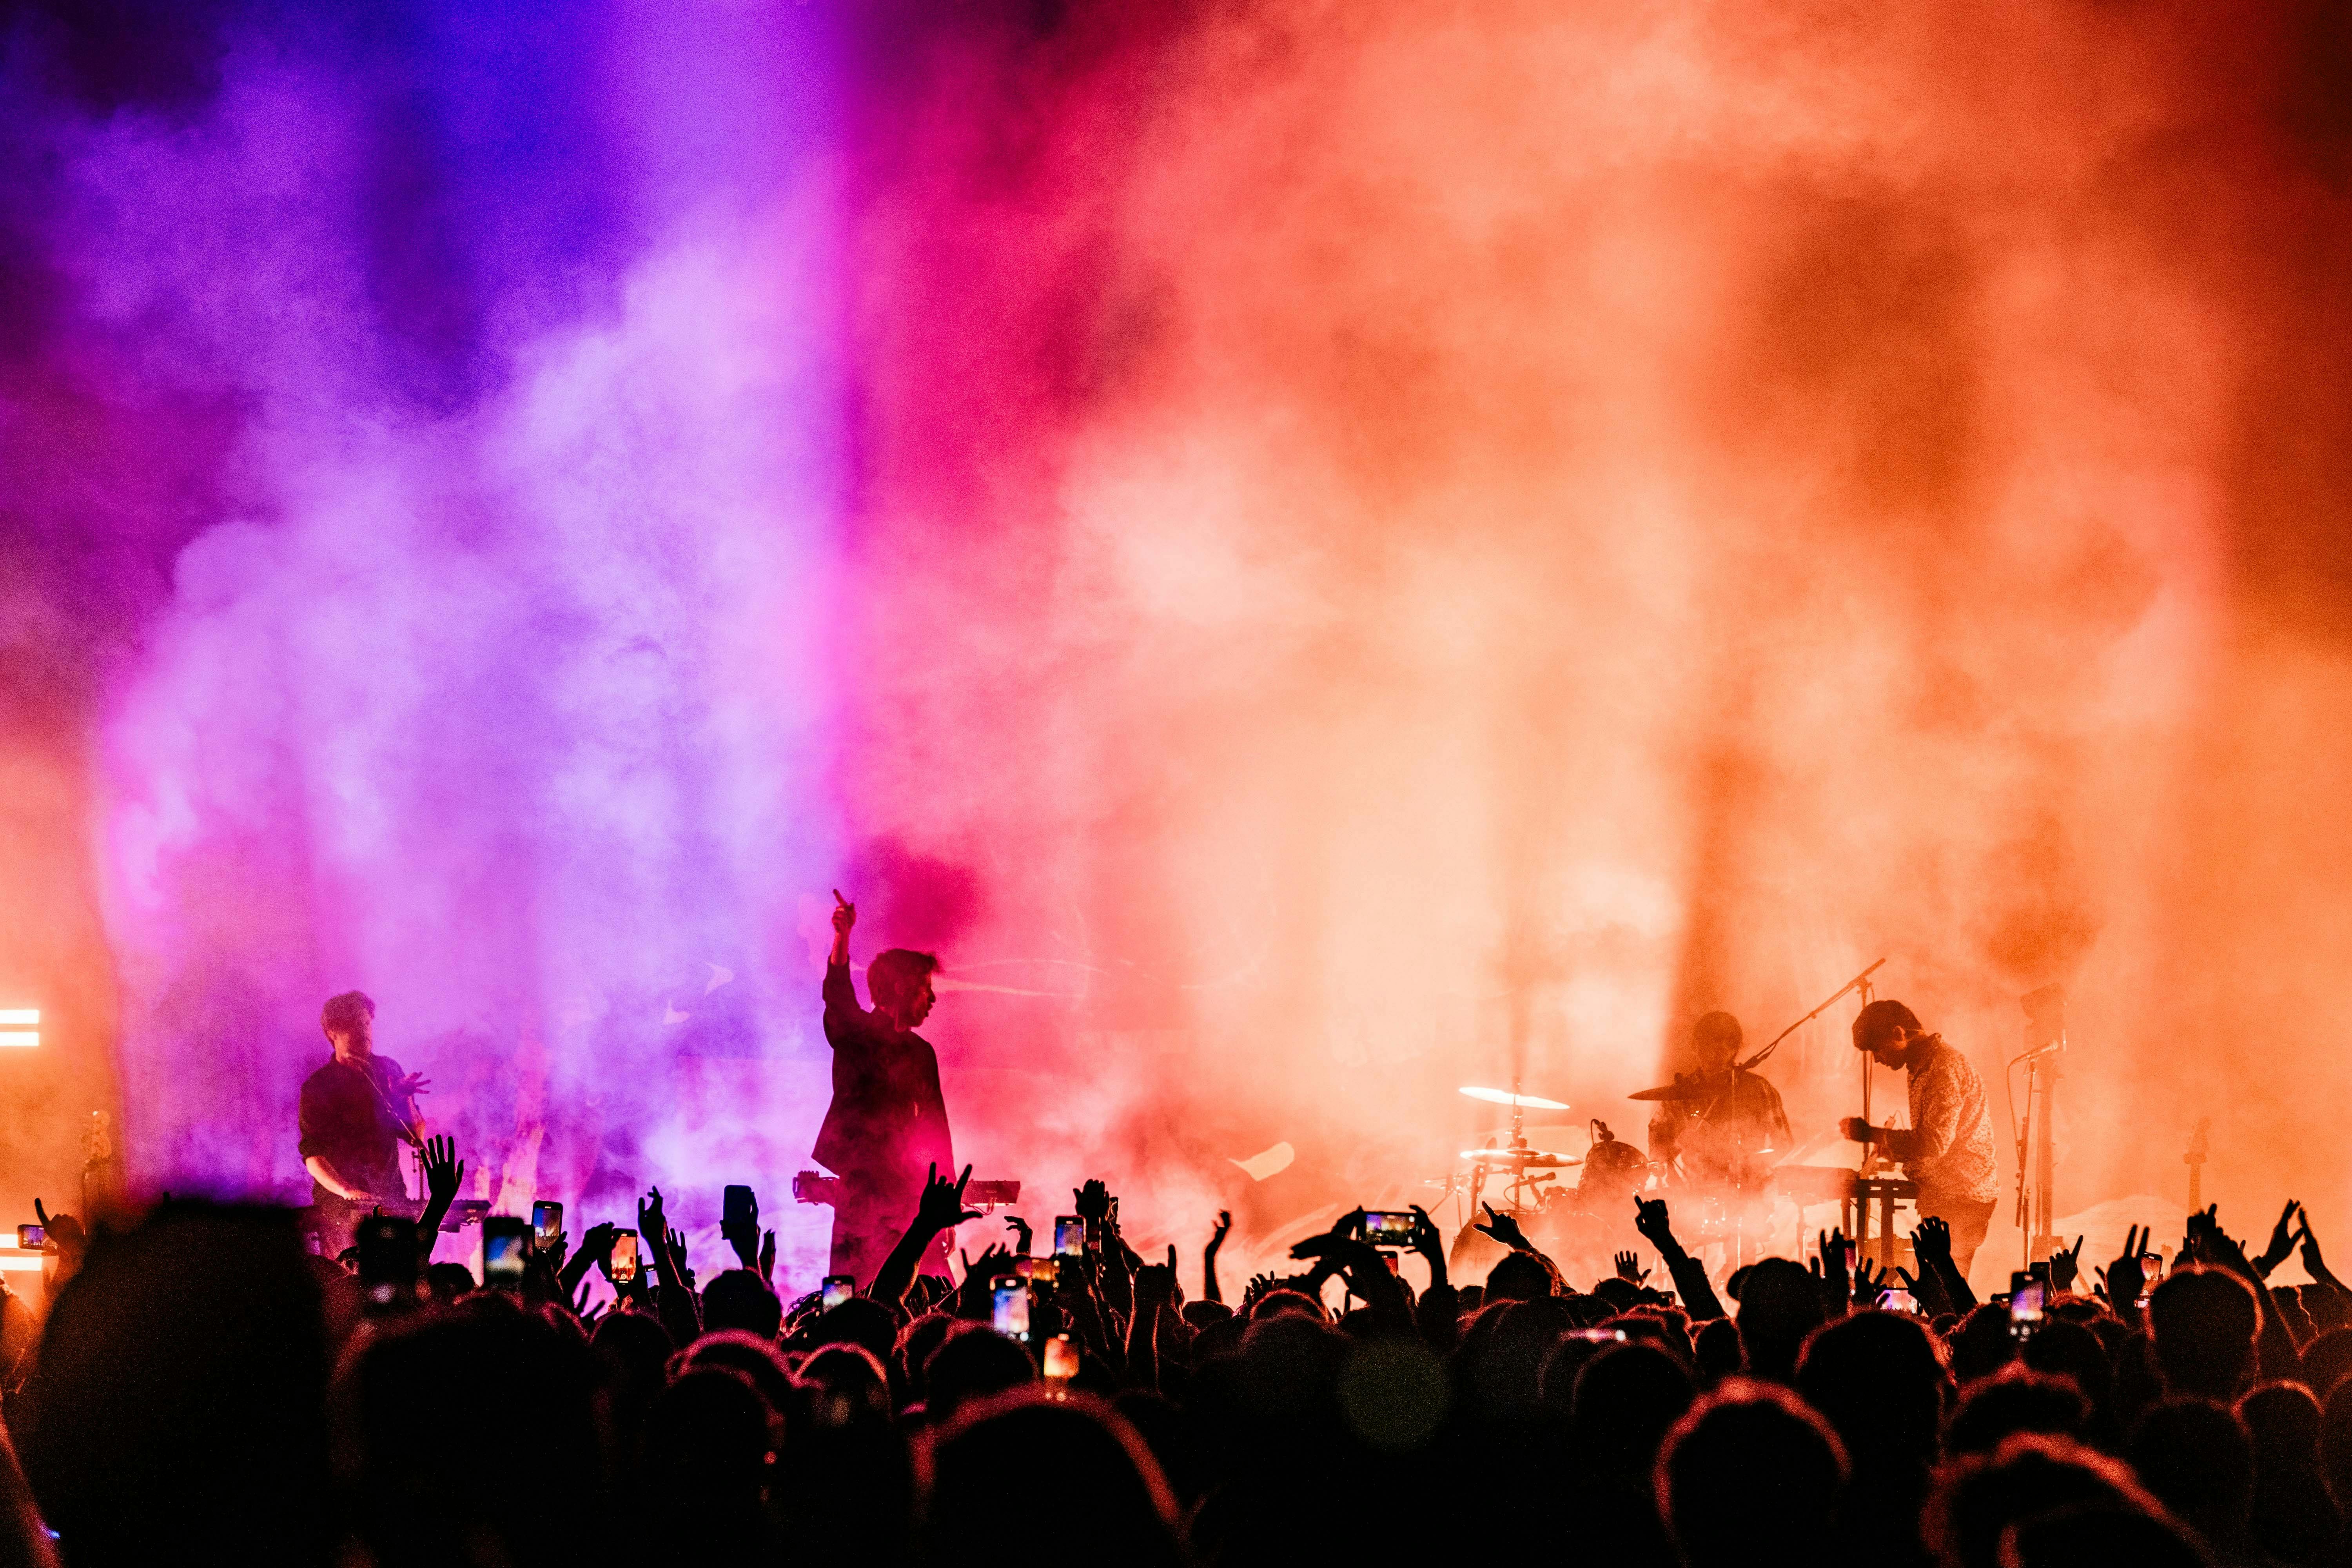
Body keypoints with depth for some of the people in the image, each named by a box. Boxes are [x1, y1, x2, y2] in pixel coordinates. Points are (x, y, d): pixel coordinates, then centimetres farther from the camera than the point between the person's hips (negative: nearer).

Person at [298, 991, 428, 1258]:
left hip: (391, 1199, 3)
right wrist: (345, 1190, -26)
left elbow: (416, 1137, 12)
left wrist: (405, 1099, -7)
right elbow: (312, 1155, -10)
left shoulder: (388, 1071, 11)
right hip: (341, 1205, -3)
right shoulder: (317, 1086, -2)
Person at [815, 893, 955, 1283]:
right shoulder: (856, 1033, 3)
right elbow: (838, 1000, -20)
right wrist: (842, 939, -38)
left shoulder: (922, 1053, 18)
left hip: (912, 1194, 5)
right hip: (862, 1189, -5)